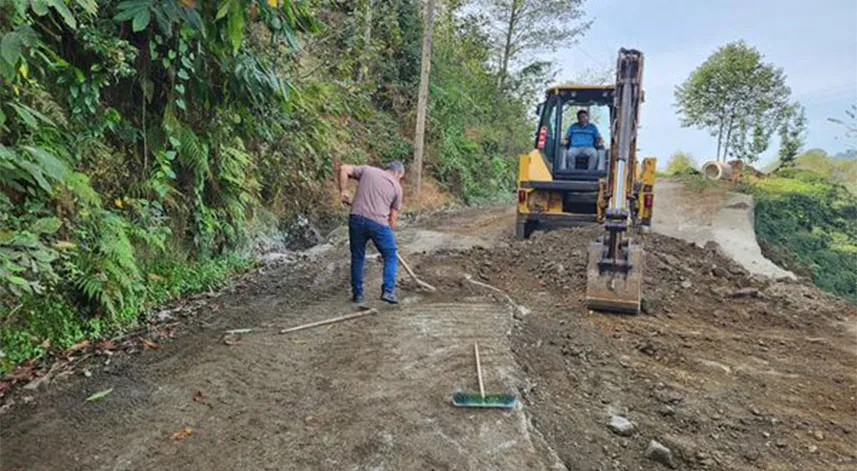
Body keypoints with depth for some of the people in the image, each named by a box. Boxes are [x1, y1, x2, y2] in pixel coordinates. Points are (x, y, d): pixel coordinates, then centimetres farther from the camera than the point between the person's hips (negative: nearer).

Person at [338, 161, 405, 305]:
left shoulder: (367, 170, 16)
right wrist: (390, 232, 23)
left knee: (357, 257, 16)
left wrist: (343, 190, 9)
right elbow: (392, 218, 12)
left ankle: (357, 294, 22)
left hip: (357, 218, 2)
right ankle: (388, 291, 5)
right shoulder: (396, 187, 12)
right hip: (379, 223, -2)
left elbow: (344, 169, 6)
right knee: (390, 257, 15)